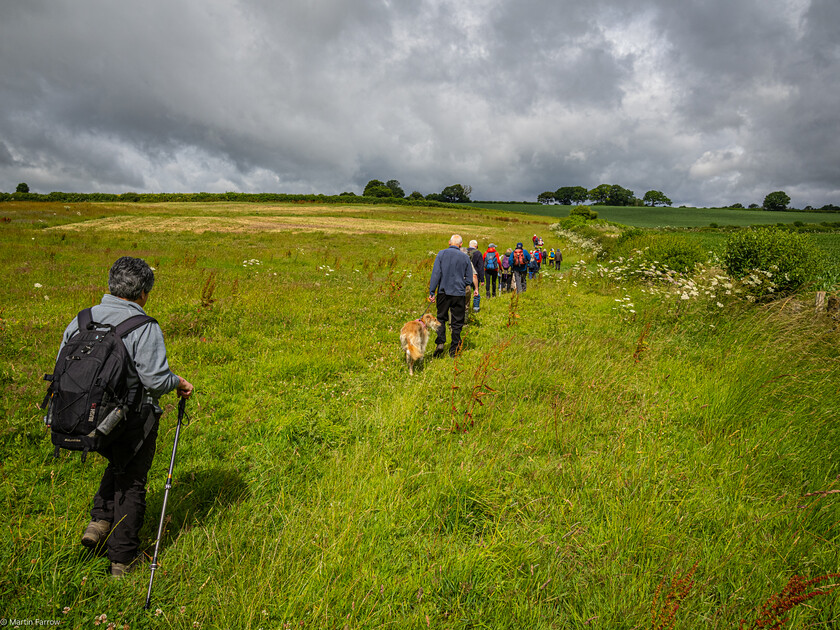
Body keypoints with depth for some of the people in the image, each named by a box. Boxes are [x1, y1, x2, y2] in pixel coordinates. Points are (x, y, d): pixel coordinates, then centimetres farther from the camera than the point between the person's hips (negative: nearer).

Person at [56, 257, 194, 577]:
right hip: (132, 421, -6)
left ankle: (100, 521, 20)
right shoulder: (144, 328, -19)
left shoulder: (81, 320, 1)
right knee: (130, 484, 11)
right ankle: (123, 559, 21)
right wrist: (179, 383, -4)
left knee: (119, 464, 32)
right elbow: (154, 379, -24)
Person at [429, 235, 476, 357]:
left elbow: (435, 274, -8)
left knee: (441, 318, 13)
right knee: (457, 322, 7)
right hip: (459, 293, 0)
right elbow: (469, 279, 4)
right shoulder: (465, 257, 0)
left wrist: (431, 292, -6)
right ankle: (454, 349, 10)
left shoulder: (441, 254, -2)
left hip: (443, 292, 0)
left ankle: (440, 342, -4)